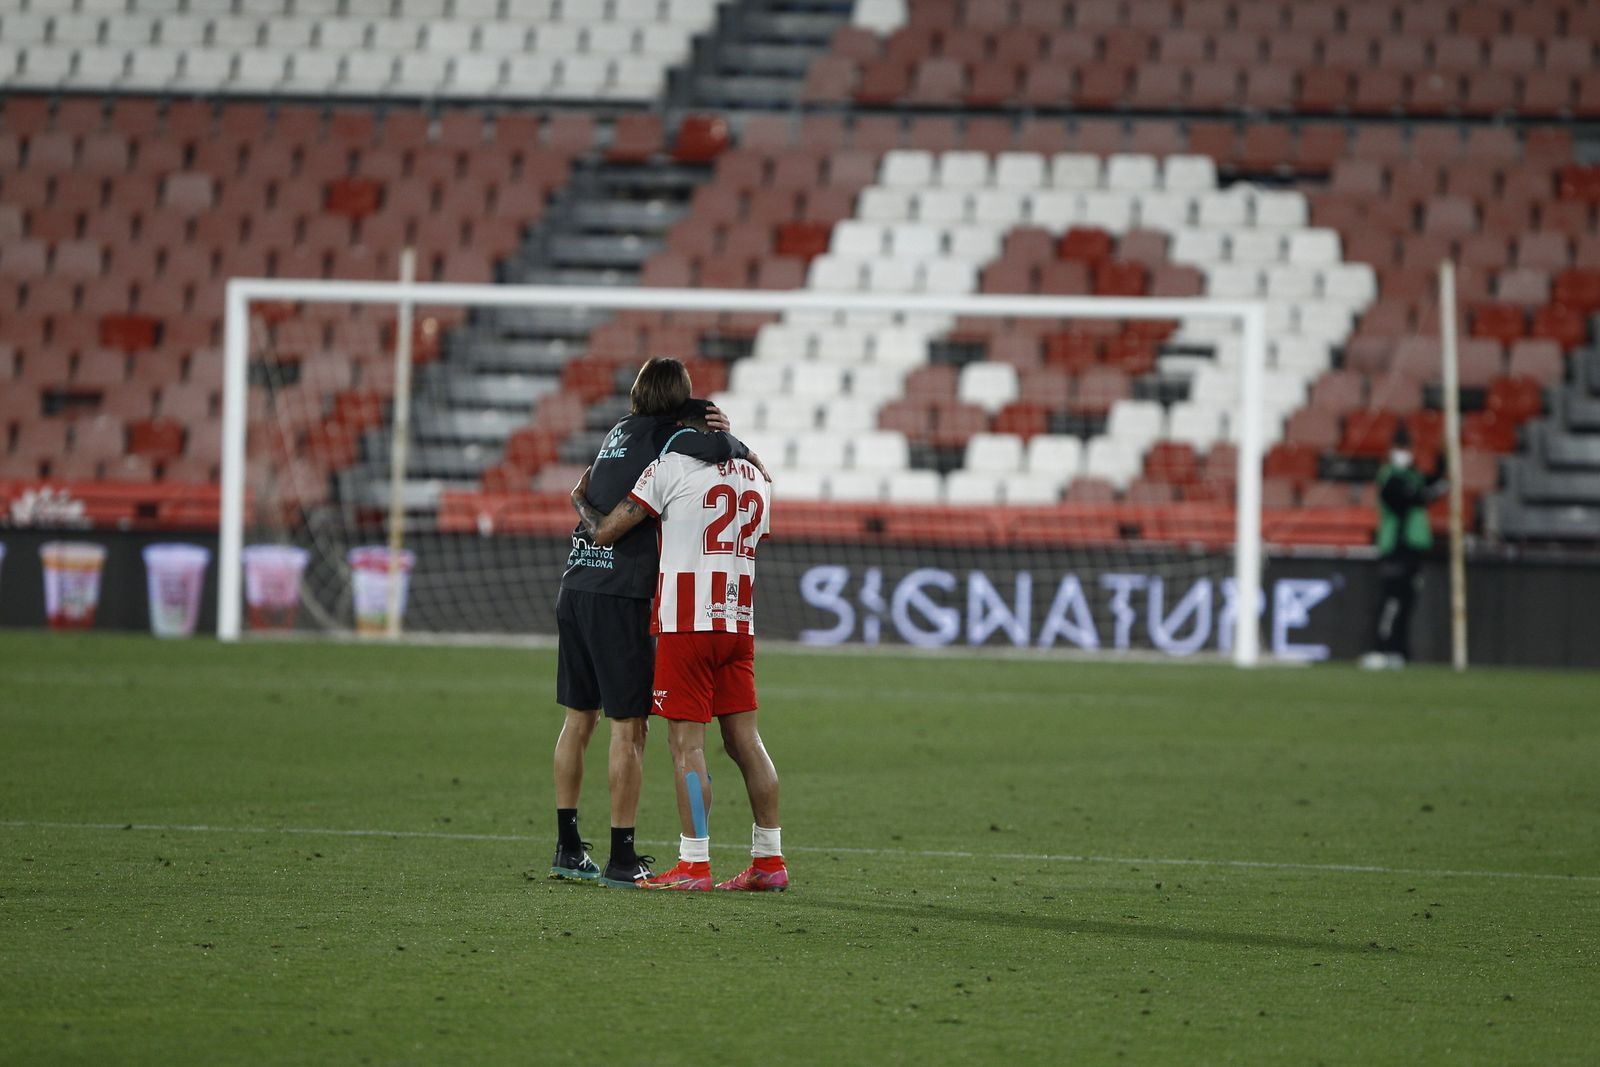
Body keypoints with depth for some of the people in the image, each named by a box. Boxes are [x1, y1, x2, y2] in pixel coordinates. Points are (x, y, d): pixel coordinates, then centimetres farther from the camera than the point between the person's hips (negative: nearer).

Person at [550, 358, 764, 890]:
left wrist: (712, 431, 4)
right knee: (629, 727, -3)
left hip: (575, 586, 7)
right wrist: (746, 452, -1)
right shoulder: (663, 436, -6)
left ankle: (568, 848, 17)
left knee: (578, 720, 13)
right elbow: (714, 448, -22)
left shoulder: (623, 430, 15)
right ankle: (621, 860, -4)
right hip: (620, 596, -7)